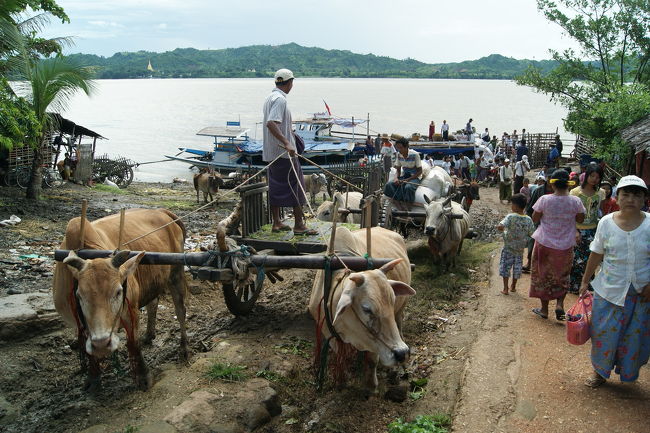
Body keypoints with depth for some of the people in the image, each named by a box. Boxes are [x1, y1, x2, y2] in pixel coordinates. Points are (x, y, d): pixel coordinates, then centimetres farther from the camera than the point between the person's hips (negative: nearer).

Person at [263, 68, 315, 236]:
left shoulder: (271, 98, 14)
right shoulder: (280, 99, -16)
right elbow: (271, 123, -29)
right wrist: (286, 142, -34)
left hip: (271, 153, 10)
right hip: (284, 153, -10)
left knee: (276, 187, 13)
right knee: (296, 186, -3)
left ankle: (276, 223, 19)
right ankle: (299, 225, 0)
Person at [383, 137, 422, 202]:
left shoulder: (415, 154, -15)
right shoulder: (399, 155, 0)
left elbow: (420, 171, -11)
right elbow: (398, 170, 10)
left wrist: (407, 180, -20)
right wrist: (396, 178, -13)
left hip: (414, 177, -5)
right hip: (403, 176, 5)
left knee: (408, 187, -39)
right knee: (388, 185, -22)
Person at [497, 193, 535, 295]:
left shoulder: (510, 217, -18)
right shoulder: (528, 220, -5)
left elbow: (501, 226, -30)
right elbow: (532, 233, 1)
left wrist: (499, 228, -8)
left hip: (508, 247, -4)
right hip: (520, 248, 4)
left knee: (505, 266, 4)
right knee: (517, 267, 16)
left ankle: (505, 288, 2)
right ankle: (513, 287, 28)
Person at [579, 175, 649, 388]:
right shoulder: (607, 222, -5)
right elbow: (596, 255, 3)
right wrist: (585, 281, 7)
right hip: (609, 289, 1)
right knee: (604, 332, 9)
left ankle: (628, 372, 34)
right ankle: (600, 371, 29)